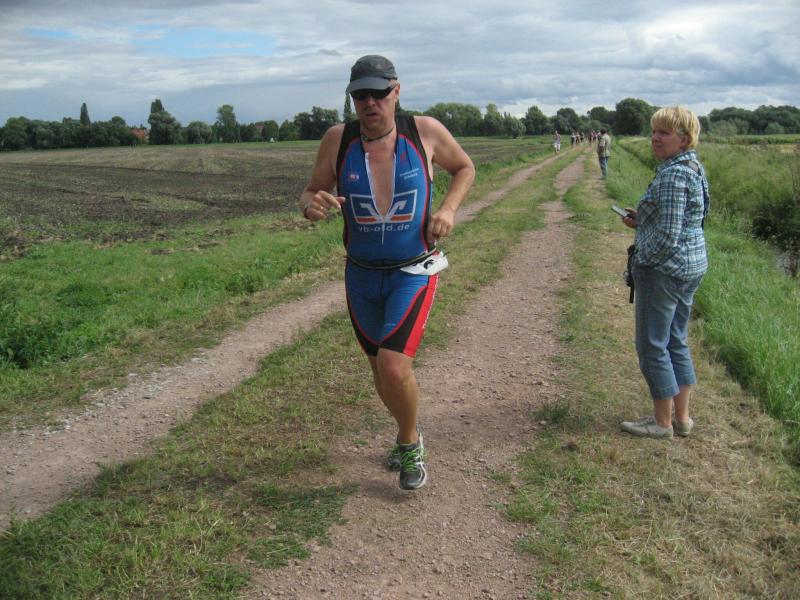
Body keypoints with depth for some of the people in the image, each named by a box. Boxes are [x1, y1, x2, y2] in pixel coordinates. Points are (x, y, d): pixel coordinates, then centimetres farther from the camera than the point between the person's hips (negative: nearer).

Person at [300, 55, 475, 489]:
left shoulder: (425, 131, -10)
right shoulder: (338, 139, -8)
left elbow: (464, 167, 8)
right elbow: (311, 192, 1)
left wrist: (448, 208, -10)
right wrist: (311, 205, -24)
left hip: (414, 273, -3)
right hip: (361, 275, 3)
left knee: (394, 367, -18)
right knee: (380, 369, 16)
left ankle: (410, 447, 12)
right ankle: (409, 433, 46)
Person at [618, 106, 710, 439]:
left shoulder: (673, 175, -20)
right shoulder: (694, 167, 12)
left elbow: (667, 234, -24)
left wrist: (643, 260, -9)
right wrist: (641, 220, 10)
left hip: (663, 270, -10)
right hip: (692, 267, 10)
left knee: (652, 345, 2)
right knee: (677, 341, 17)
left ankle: (663, 422, 13)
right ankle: (682, 417, 26)